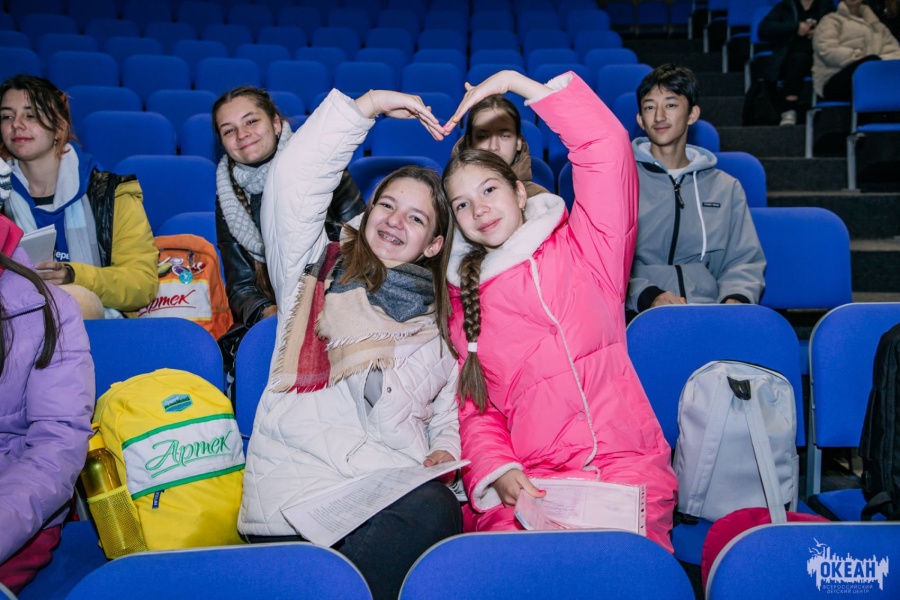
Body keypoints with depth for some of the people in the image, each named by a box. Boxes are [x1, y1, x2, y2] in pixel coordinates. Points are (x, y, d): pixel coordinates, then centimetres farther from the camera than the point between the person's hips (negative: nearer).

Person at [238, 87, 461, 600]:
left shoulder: (443, 313, 21)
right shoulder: (315, 267, 13)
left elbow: (449, 409, 20)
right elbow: (293, 179, -1)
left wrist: (444, 451, -1)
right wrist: (368, 105, 1)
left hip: (401, 486, 4)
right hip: (299, 476, -3)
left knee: (439, 509, -33)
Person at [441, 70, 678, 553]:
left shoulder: (582, 250, 11)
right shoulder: (462, 300, 17)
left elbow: (607, 145, 0)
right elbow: (475, 410, 11)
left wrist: (514, 81, 4)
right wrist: (497, 472, -9)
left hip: (627, 463, 0)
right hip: (531, 480, 1)